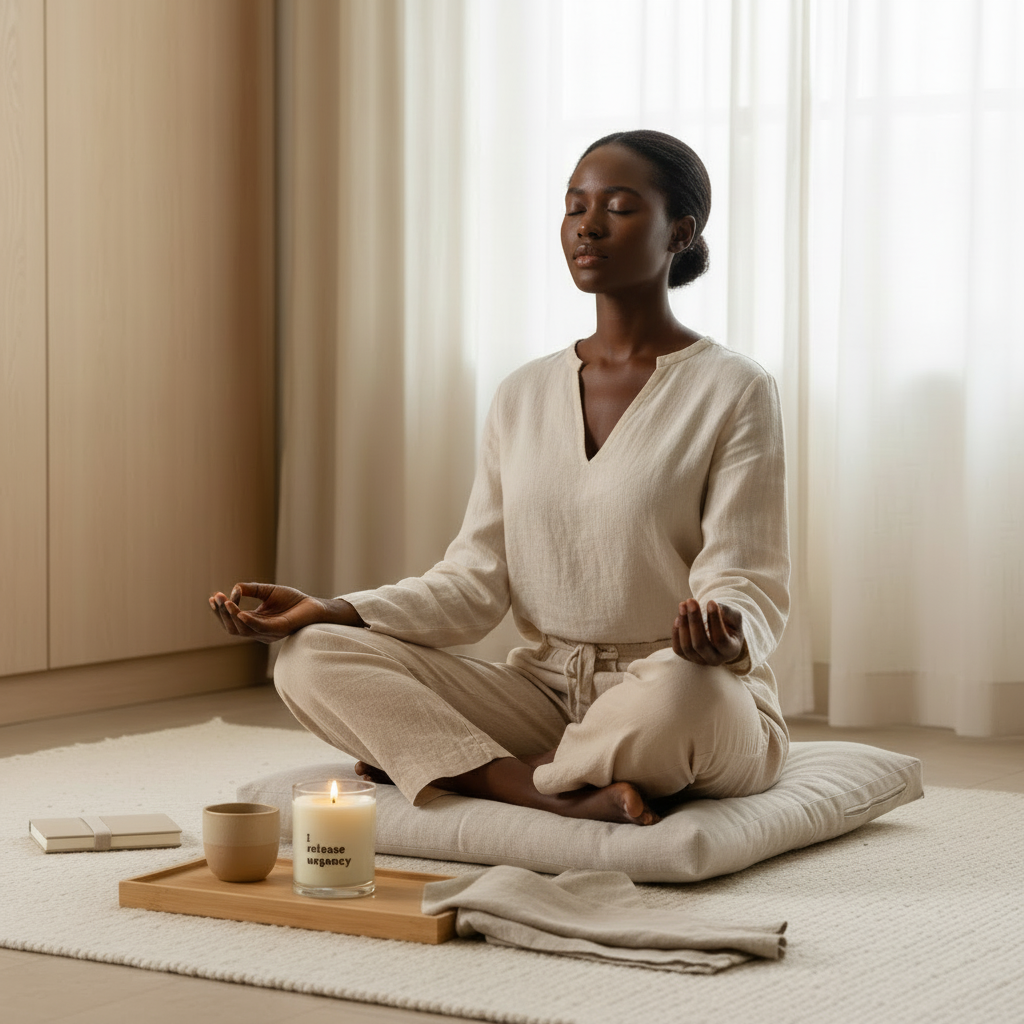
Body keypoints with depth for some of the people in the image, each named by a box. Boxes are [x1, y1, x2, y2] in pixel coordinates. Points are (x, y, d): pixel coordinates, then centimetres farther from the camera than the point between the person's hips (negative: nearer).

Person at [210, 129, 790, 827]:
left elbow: (747, 585, -11)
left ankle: (442, 766, -17)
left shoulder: (735, 390, -5)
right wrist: (329, 611, -9)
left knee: (685, 689, -42)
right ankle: (565, 794, -26)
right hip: (545, 694, 5)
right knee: (314, 658, -13)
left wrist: (725, 639, -36)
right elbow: (475, 583, 6)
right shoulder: (524, 396, 11)